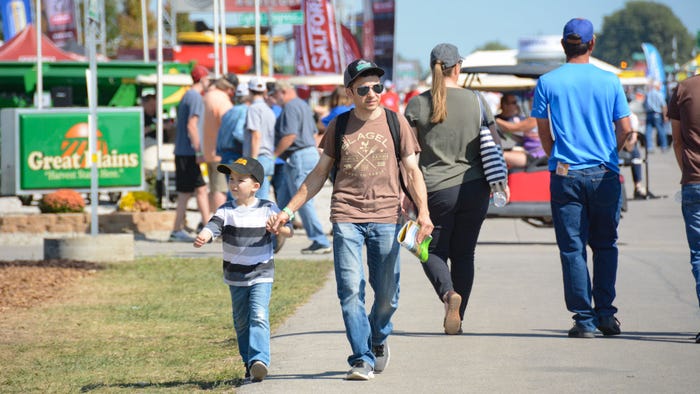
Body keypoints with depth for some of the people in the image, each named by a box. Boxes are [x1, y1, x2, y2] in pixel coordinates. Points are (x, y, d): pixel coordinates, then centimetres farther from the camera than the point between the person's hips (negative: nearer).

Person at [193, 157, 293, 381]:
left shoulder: (268, 209, -2)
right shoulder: (226, 211, -1)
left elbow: (289, 232, -2)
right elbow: (213, 226, -18)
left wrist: (277, 227, -25)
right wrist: (203, 237, -42)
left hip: (261, 275, -3)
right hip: (235, 277, 3)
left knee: (259, 316, -19)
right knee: (241, 322, 10)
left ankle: (259, 360, -28)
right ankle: (249, 365, 21)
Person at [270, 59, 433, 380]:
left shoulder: (395, 123, 6)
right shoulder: (339, 126, 9)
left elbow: (412, 172, 5)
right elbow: (319, 175, 15)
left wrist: (423, 211, -10)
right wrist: (289, 210, 8)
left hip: (386, 218, 0)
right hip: (346, 217, 0)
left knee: (387, 296, 3)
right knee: (350, 290, -10)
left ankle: (378, 339, 32)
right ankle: (362, 360, -5)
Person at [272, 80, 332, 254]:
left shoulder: (291, 107, -13)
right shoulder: (304, 106, 19)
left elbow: (289, 135, -23)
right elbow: (313, 132, 22)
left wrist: (274, 154, -15)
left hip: (299, 157, -11)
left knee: (303, 202, -7)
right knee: (284, 201, 15)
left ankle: (320, 242, -7)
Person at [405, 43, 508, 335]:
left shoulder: (417, 104, -3)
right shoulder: (476, 101, 1)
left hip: (436, 190, -2)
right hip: (474, 189, 2)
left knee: (434, 251, 10)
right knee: (463, 254, 12)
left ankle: (449, 293, -20)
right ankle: (456, 321, 11)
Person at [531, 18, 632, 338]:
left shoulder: (547, 83, -1)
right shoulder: (609, 81, 0)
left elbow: (543, 132, 7)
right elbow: (625, 129, 2)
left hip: (565, 176, -1)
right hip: (604, 176, 1)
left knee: (572, 248, 2)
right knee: (605, 245, 14)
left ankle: (584, 320, -1)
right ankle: (605, 312, 6)